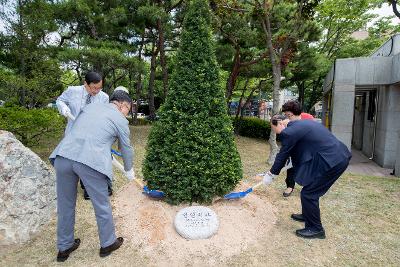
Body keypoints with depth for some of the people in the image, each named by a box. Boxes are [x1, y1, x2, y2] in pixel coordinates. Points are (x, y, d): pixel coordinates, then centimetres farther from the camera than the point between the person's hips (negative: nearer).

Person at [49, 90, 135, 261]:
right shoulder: (120, 120, 9)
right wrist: (129, 170, 35)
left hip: (63, 156, 6)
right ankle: (107, 244, 32)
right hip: (90, 162, -6)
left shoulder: (90, 106, 25)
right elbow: (126, 149, 18)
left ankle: (64, 248, 37)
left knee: (65, 205, 20)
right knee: (102, 205, 13)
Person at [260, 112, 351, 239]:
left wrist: (271, 174, 10)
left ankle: (315, 229, 18)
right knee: (311, 190, 24)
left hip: (332, 161, -10)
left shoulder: (289, 132, -13)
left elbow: (282, 155, -4)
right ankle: (307, 215, 43)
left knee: (308, 194, 2)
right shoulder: (300, 123, 16)